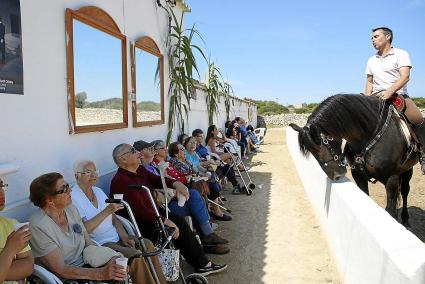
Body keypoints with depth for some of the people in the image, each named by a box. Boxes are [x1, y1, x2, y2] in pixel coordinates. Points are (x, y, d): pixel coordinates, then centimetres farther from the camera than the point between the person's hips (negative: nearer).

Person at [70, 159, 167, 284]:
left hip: (116, 238, 7)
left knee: (147, 244, -17)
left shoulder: (98, 191, 15)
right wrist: (107, 211, -25)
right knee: (135, 255, -27)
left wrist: (124, 236, -2)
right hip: (100, 244, -6)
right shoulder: (73, 197, -9)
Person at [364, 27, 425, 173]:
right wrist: (367, 99, 1)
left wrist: (389, 91, -28)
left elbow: (405, 77, -11)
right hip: (376, 98, 5)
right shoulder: (371, 61, 20)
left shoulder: (401, 54, 3)